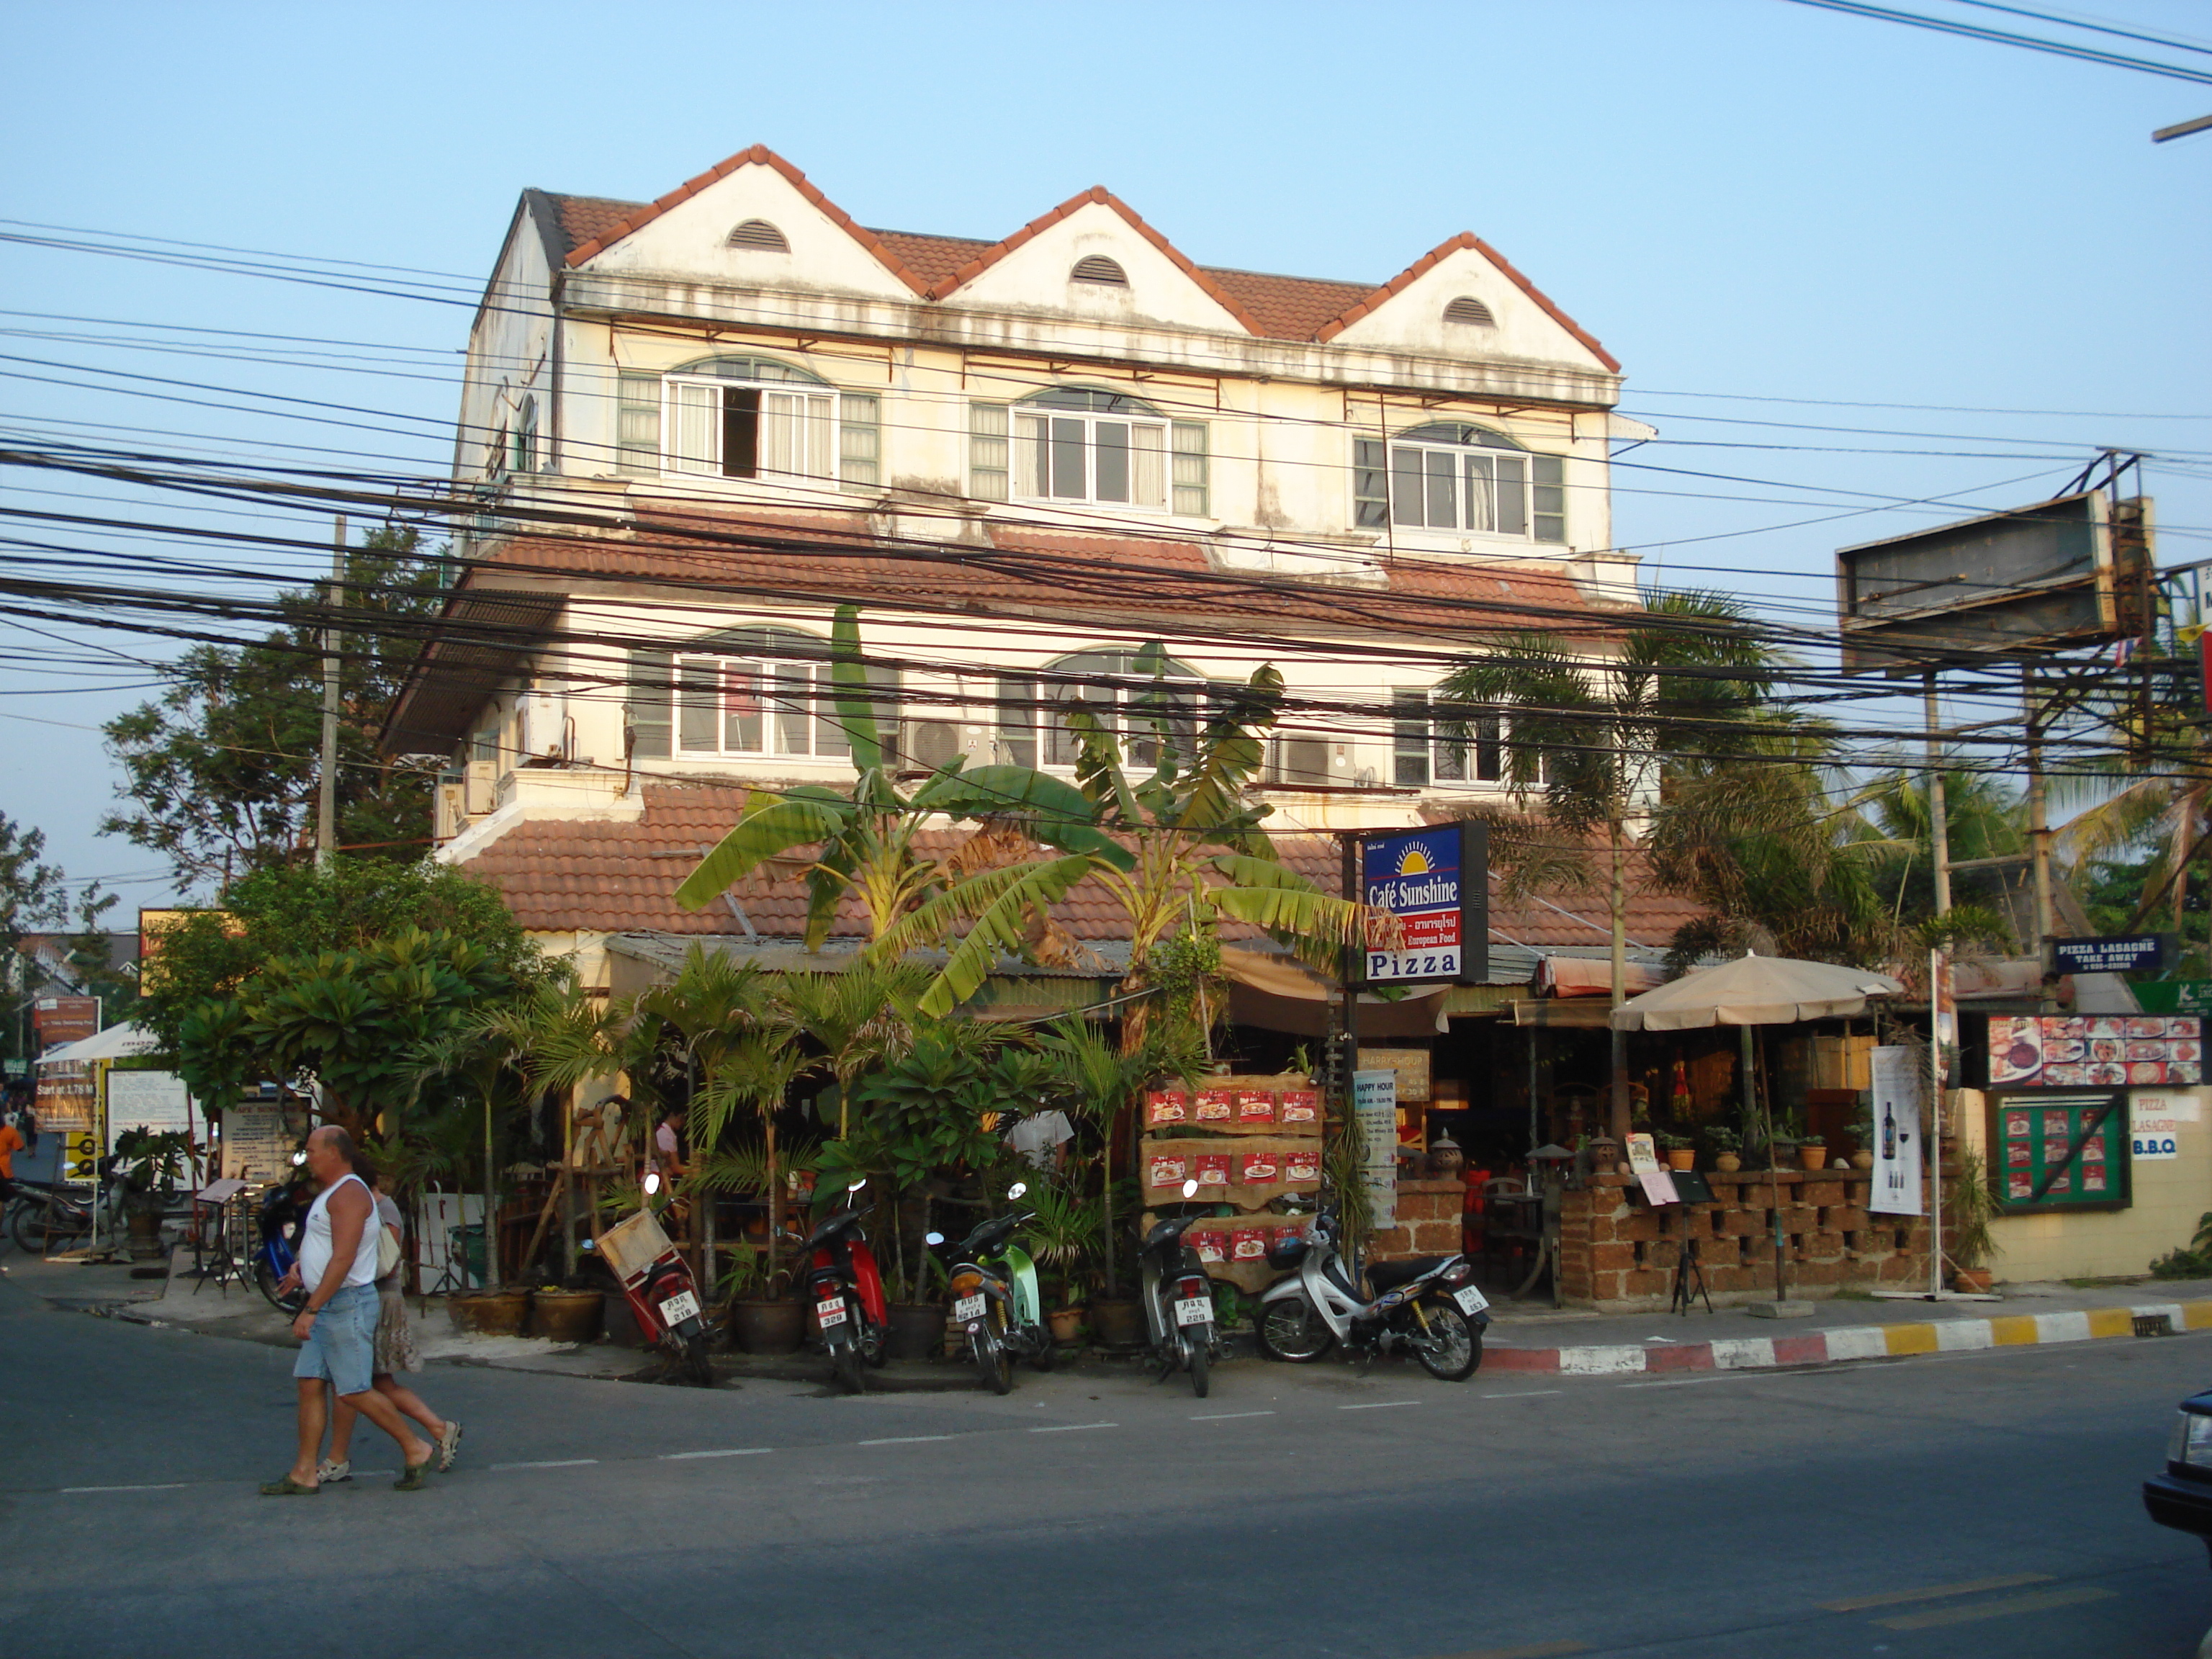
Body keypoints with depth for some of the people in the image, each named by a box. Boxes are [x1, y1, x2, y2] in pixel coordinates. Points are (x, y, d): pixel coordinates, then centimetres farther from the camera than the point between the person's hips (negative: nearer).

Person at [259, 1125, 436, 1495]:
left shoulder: (349, 1194, -17)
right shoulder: (331, 1193, 17)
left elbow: (343, 1259, -25)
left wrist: (311, 1309, -26)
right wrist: (300, 1265, 12)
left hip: (348, 1303, -10)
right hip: (327, 1307, 10)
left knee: (354, 1391, -7)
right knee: (309, 1384, 6)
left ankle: (416, 1449, 4)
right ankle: (304, 1474, 8)